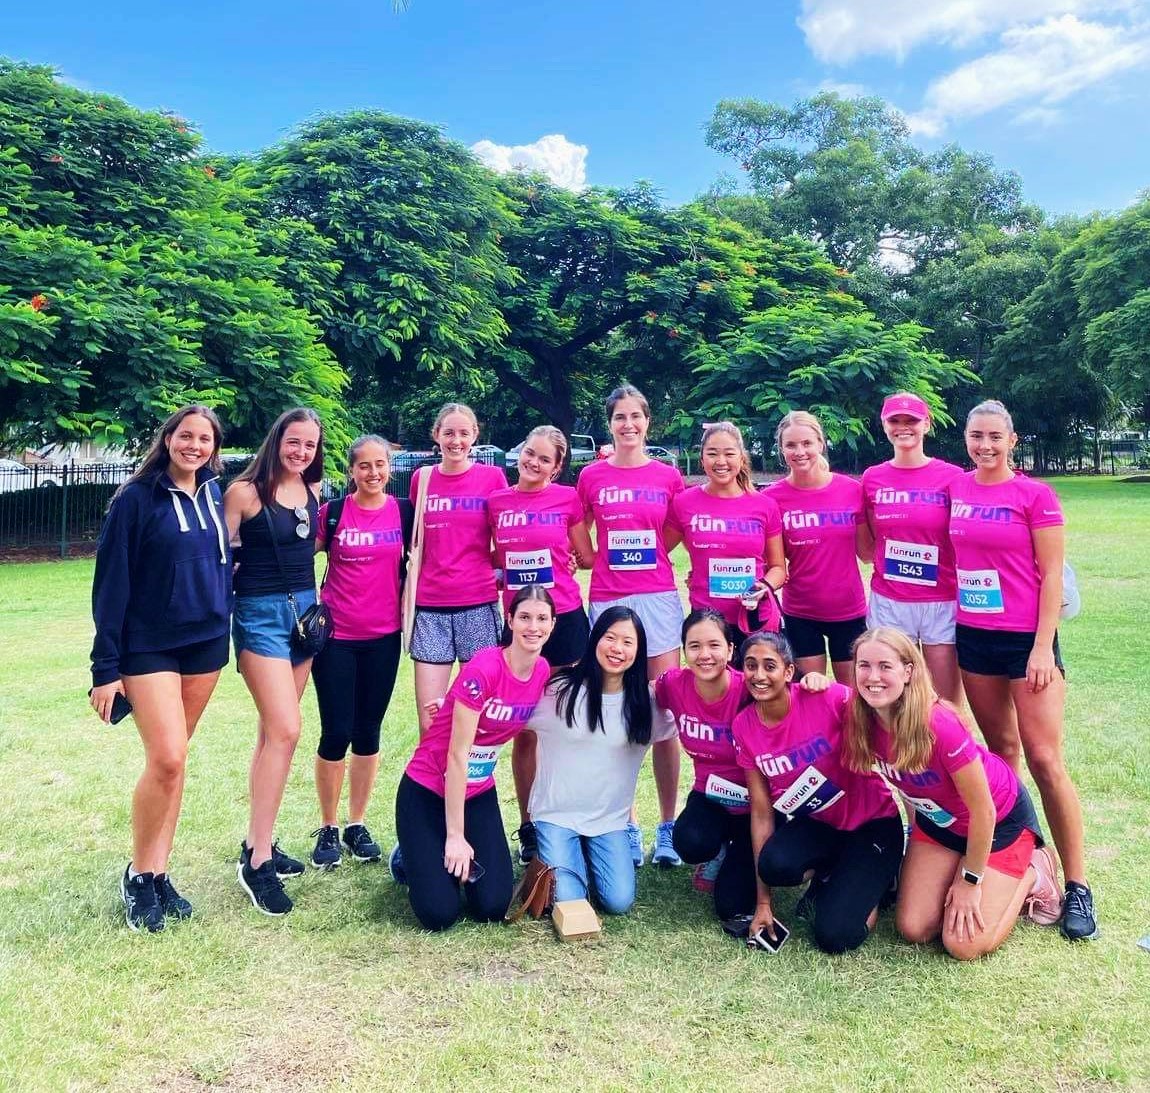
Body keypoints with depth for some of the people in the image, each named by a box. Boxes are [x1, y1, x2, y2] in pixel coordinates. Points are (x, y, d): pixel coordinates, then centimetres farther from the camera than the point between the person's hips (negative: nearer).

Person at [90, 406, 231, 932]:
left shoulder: (213, 494, 7)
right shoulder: (136, 498, -8)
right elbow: (111, 585, -9)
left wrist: (222, 626, 11)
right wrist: (106, 667, -11)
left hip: (206, 642, 5)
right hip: (149, 646, -5)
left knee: (171, 759, 10)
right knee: (167, 758, -12)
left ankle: (158, 874, 20)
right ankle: (138, 875, 9)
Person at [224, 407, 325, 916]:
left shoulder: (313, 491, 8)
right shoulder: (245, 492, -9)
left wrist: (314, 604, 14)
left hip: (305, 609, 6)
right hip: (260, 614, -6)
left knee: (273, 730, 12)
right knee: (285, 731, -15)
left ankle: (258, 841, 22)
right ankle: (256, 860, -6)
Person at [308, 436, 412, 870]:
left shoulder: (404, 511, 2)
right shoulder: (333, 512, -3)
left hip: (383, 637, 2)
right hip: (336, 636, -2)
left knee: (368, 731, 9)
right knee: (336, 733, 0)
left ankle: (357, 825, 23)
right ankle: (328, 828, 16)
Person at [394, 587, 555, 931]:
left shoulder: (545, 674, -5)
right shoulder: (483, 669, -25)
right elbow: (457, 754, -22)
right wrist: (455, 836, -17)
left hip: (479, 793, 6)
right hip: (427, 792, -5)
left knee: (492, 908, -8)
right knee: (440, 914, -13)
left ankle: (450, 857, 21)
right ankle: (414, 857, 17)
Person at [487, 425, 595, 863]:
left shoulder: (568, 498, -2)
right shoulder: (496, 501, 4)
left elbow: (588, 558, 5)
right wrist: (514, 568, 2)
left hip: (565, 620, -2)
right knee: (523, 730, 9)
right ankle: (527, 826, 22)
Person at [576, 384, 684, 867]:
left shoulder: (668, 476, 5)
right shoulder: (591, 476, 4)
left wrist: (649, 558, 4)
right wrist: (605, 561, 5)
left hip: (659, 598, 0)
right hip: (608, 600, 0)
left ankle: (668, 824, 11)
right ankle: (626, 826, 14)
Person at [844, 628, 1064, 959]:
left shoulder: (939, 725, -37)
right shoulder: (863, 720, -22)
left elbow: (983, 811, -25)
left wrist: (970, 880, -14)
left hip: (1000, 819, -5)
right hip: (937, 819, 5)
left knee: (965, 945, -9)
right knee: (914, 930, -3)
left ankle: (1033, 873, 15)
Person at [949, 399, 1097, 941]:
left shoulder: (1035, 495, -6)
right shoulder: (956, 489, 6)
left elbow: (1052, 575, -8)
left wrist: (1043, 647, -14)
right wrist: (949, 621, 11)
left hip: (1027, 638, -4)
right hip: (973, 636, 4)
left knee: (1044, 759, -5)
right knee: (1000, 751, 13)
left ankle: (1076, 885, 5)